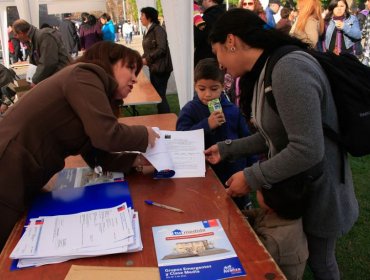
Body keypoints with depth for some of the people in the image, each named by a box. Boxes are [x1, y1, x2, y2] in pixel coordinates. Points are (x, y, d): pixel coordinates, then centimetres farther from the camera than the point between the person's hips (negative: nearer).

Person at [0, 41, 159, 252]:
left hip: (19, 184, 9)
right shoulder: (84, 75, -11)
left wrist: (136, 159, 3)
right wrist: (145, 134, -7)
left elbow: (97, 157, 14)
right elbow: (107, 135, -25)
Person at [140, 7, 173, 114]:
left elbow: (161, 49, -22)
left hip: (161, 68, -9)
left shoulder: (158, 29, -11)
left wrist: (147, 59, -16)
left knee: (160, 96, -7)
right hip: (153, 68, 9)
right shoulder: (148, 31, 14)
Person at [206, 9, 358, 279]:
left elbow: (307, 150, -32)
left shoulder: (289, 70, -29)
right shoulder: (266, 71, 2)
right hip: (291, 188, 8)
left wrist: (251, 178, -23)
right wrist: (226, 149, 6)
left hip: (317, 192, -8)